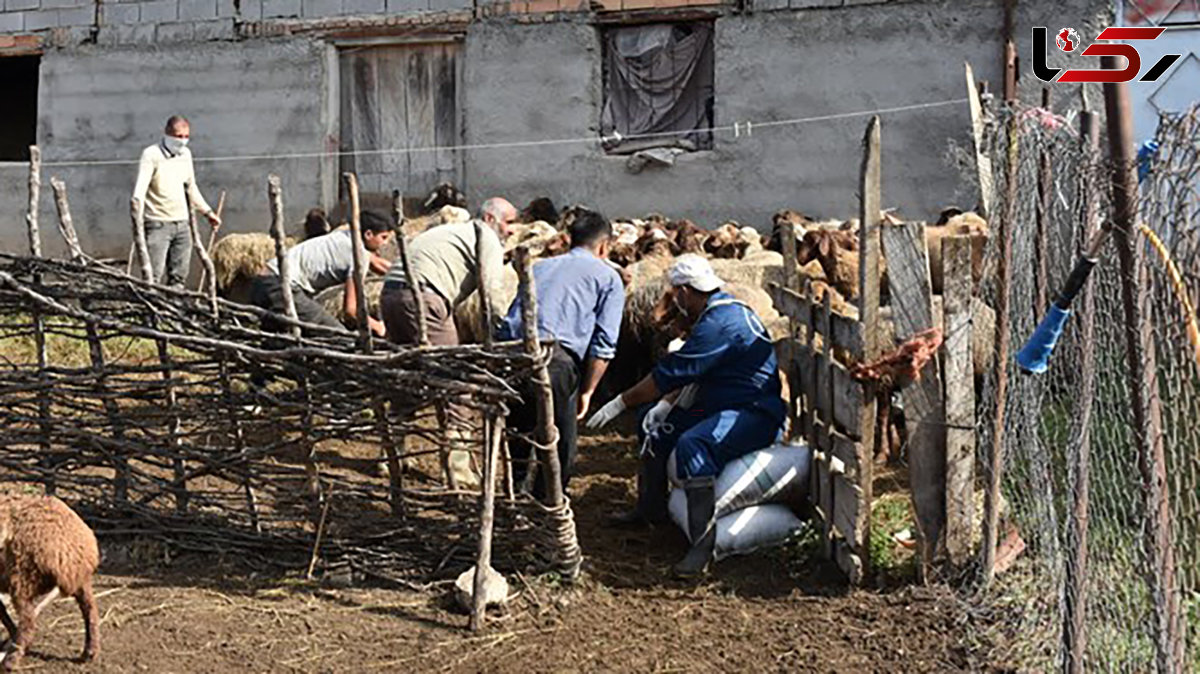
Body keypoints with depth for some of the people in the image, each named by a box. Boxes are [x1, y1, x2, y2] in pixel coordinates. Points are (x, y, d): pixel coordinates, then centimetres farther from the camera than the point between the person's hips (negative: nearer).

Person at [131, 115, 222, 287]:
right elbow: (140, 190, -18)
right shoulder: (151, 155, -9)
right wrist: (138, 219, -31)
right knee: (153, 276, -13)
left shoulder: (185, 154, 11)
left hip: (182, 223, 6)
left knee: (179, 276, 7)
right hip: (158, 224, -6)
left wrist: (207, 211, 25)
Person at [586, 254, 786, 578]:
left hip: (755, 415, -11)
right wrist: (667, 405, 8)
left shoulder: (718, 324, -22)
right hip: (725, 406, 11)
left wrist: (620, 403, -12)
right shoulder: (726, 309, 12)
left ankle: (703, 545, -34)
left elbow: (669, 374, -20)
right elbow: (686, 372, 20)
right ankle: (651, 508, 31)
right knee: (658, 426, 17)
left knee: (692, 444, -35)